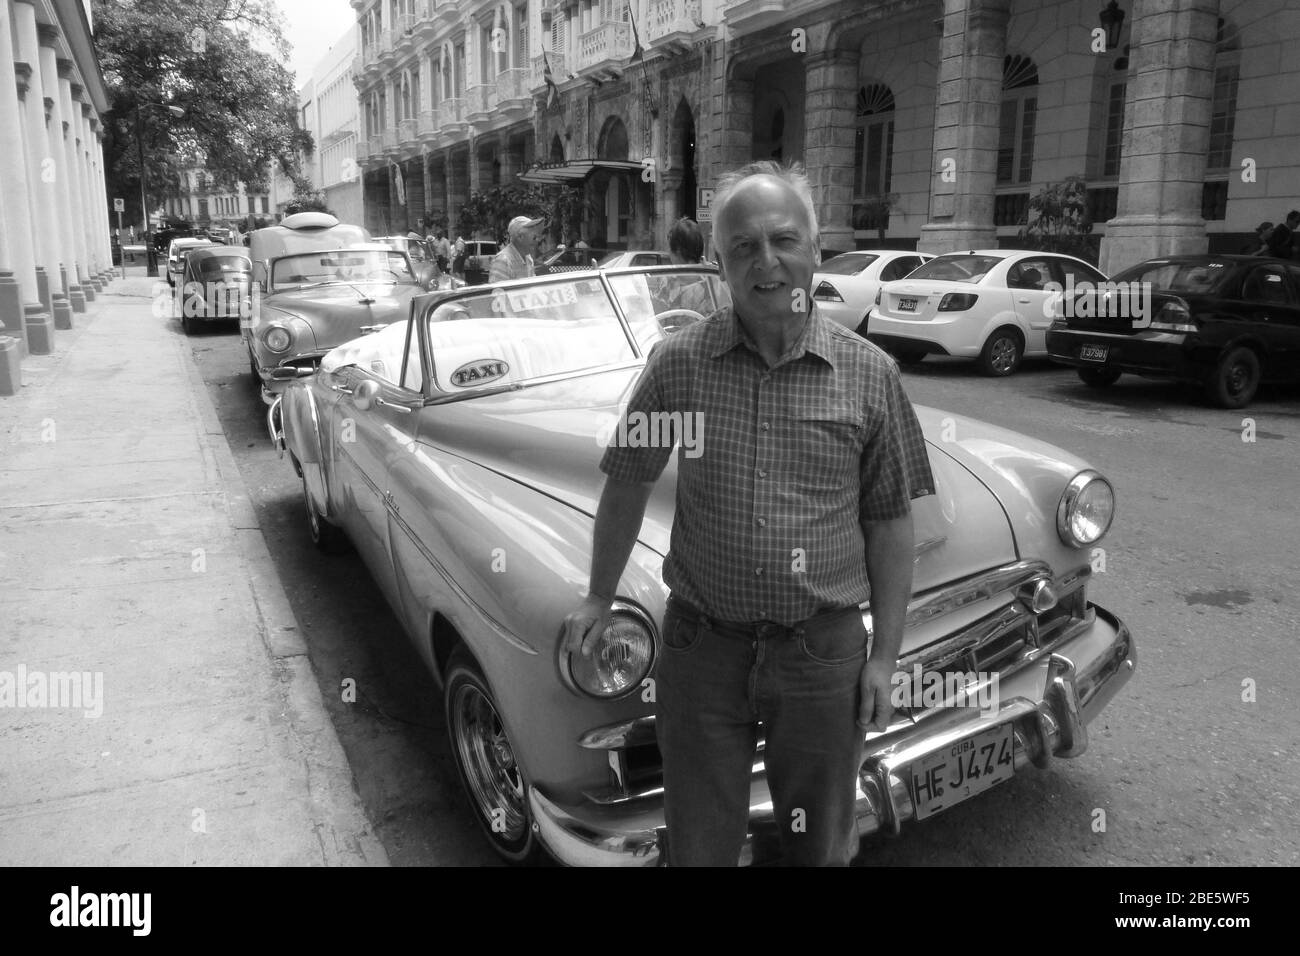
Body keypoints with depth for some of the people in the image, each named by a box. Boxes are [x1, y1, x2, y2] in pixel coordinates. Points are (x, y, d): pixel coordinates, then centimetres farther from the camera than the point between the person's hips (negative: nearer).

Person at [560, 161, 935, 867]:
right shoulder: (677, 363, -6)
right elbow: (627, 484, 5)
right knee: (698, 846, 17)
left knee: (822, 845, 20)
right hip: (702, 649, 0)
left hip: (824, 652, 0)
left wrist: (884, 656, -1)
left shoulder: (870, 375, -6)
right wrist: (599, 599, 10)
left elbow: (890, 522, 0)